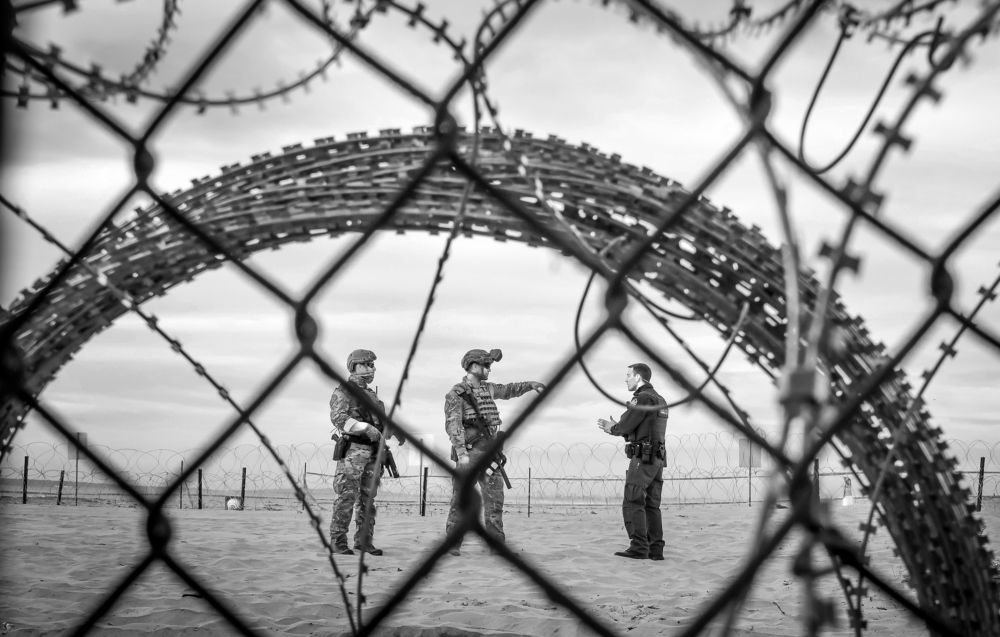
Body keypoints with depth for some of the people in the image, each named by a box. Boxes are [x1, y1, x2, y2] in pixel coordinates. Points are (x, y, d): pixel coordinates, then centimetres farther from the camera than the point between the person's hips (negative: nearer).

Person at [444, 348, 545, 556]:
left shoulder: (488, 389, 15)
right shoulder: (456, 393, -8)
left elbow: (508, 390, 34)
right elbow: (453, 424, -18)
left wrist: (531, 385, 29)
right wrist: (461, 452, -27)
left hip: (489, 453, 7)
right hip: (469, 454, -7)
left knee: (495, 499, 3)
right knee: (460, 501, -4)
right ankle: (453, 544, 3)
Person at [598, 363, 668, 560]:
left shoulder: (643, 398, -12)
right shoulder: (660, 400, 19)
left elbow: (626, 425, -15)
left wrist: (612, 428, 7)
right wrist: (615, 427, 17)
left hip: (642, 458, -9)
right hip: (657, 458, 9)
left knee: (633, 503, -8)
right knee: (651, 506, 8)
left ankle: (638, 548, -13)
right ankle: (655, 549, 5)